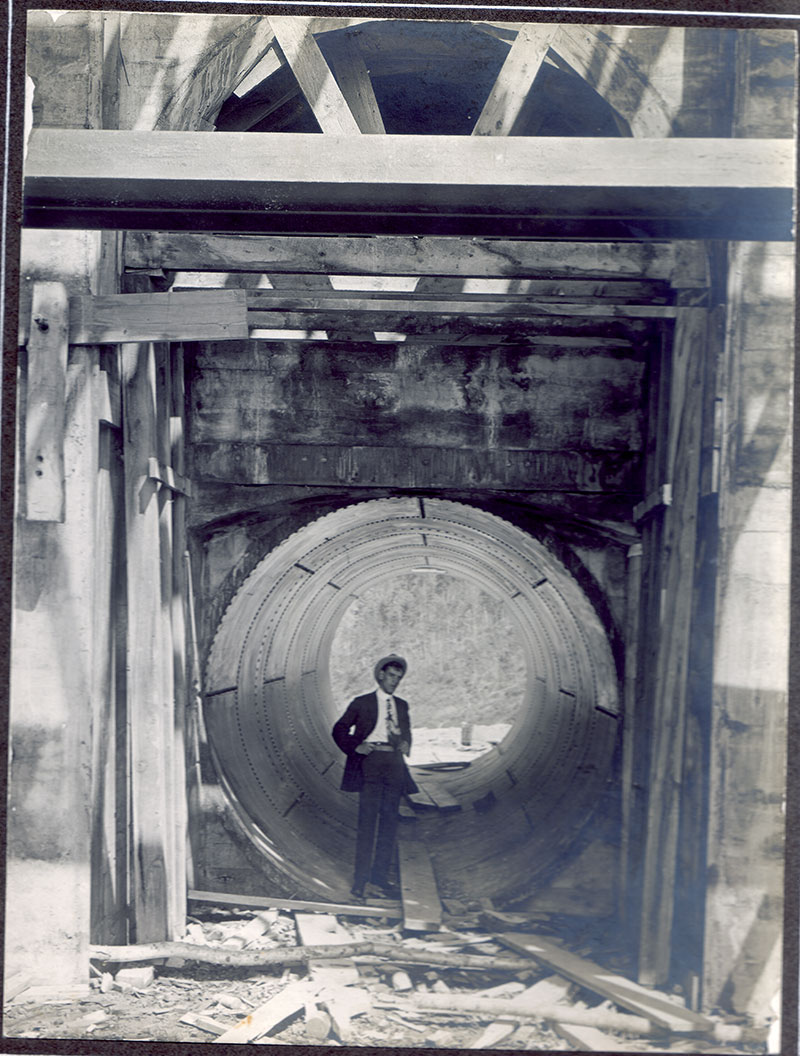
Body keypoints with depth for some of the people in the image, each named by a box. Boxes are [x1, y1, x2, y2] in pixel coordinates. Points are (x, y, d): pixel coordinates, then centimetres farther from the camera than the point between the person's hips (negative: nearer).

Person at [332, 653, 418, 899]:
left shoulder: (401, 705, 17)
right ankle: (361, 877, -4)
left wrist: (405, 744, 5)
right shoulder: (362, 703, 5)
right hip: (370, 762, -5)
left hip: (394, 764, 5)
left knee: (389, 821, 6)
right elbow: (339, 730, 7)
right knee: (367, 821, -8)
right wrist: (355, 747, -8)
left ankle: (380, 873, 16)